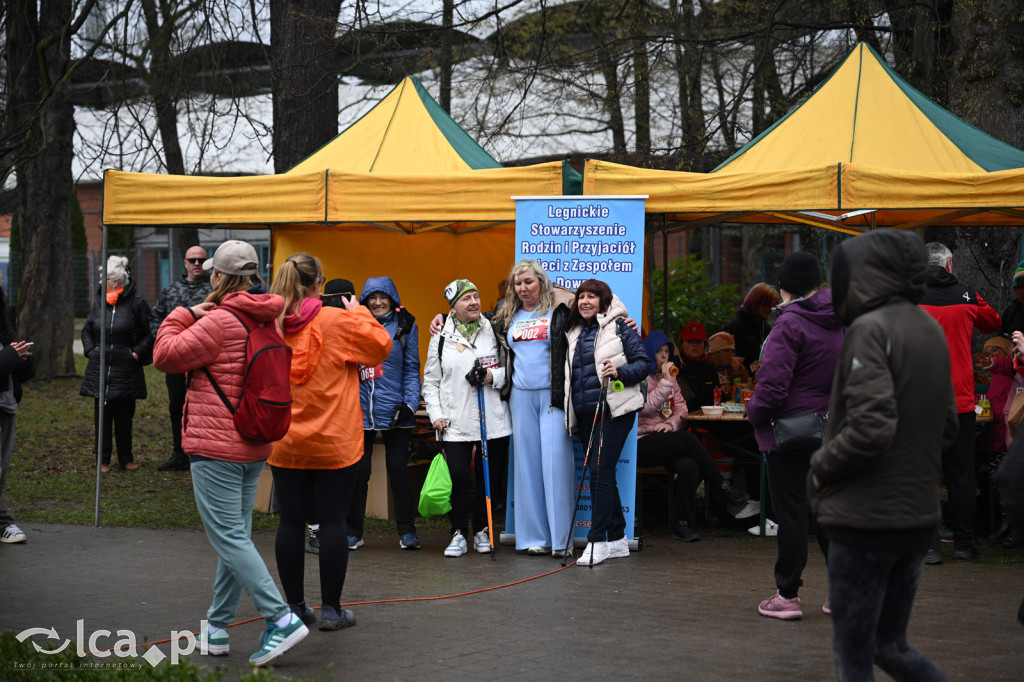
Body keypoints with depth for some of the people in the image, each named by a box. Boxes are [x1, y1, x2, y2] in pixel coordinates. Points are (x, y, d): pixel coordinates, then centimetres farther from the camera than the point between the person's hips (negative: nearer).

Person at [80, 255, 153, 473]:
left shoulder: (136, 304, -5)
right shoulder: (99, 302, 8)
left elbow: (148, 335, 0)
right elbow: (87, 330, 21)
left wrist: (137, 353, -8)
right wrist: (90, 350, 8)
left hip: (126, 370, -3)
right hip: (99, 369, 3)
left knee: (124, 417, 5)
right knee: (102, 416, 5)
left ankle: (126, 459, 17)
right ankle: (103, 460, 12)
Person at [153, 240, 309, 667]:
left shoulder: (219, 322, -16)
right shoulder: (266, 322, 10)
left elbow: (166, 356, -10)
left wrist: (184, 315, 0)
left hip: (216, 447, -9)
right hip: (254, 448, 9)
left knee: (229, 538, -7)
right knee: (235, 537, 13)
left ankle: (281, 619, -15)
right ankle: (217, 628, 22)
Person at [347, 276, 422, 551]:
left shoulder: (405, 327, 5)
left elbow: (411, 369, 5)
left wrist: (409, 403, -6)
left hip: (395, 412, -1)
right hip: (361, 410, 1)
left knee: (399, 468, 2)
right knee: (358, 471, 2)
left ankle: (407, 531, 11)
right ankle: (353, 531, 12)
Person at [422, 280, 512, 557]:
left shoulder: (494, 332, 6)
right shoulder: (441, 338, 7)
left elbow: (510, 370, 9)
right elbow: (430, 381, 11)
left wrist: (492, 377, -11)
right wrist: (436, 414, 0)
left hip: (493, 420, 1)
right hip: (456, 423, -1)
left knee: (489, 478, 5)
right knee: (458, 477, -7)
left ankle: (482, 530, 20)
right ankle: (459, 534, 6)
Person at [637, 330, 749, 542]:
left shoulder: (669, 377, 19)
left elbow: (681, 409, 16)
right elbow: (646, 408, -17)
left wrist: (670, 423, -6)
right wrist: (666, 382, -20)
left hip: (664, 441, 6)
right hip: (642, 443, -6)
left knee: (690, 467, -28)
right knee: (688, 439, -30)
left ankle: (681, 524, -22)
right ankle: (720, 486, -15)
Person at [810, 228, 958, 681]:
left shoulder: (870, 329, -17)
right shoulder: (930, 330, 9)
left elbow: (871, 427, -26)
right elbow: (946, 426, 17)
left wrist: (822, 465, -10)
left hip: (865, 519, -8)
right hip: (917, 517, 8)